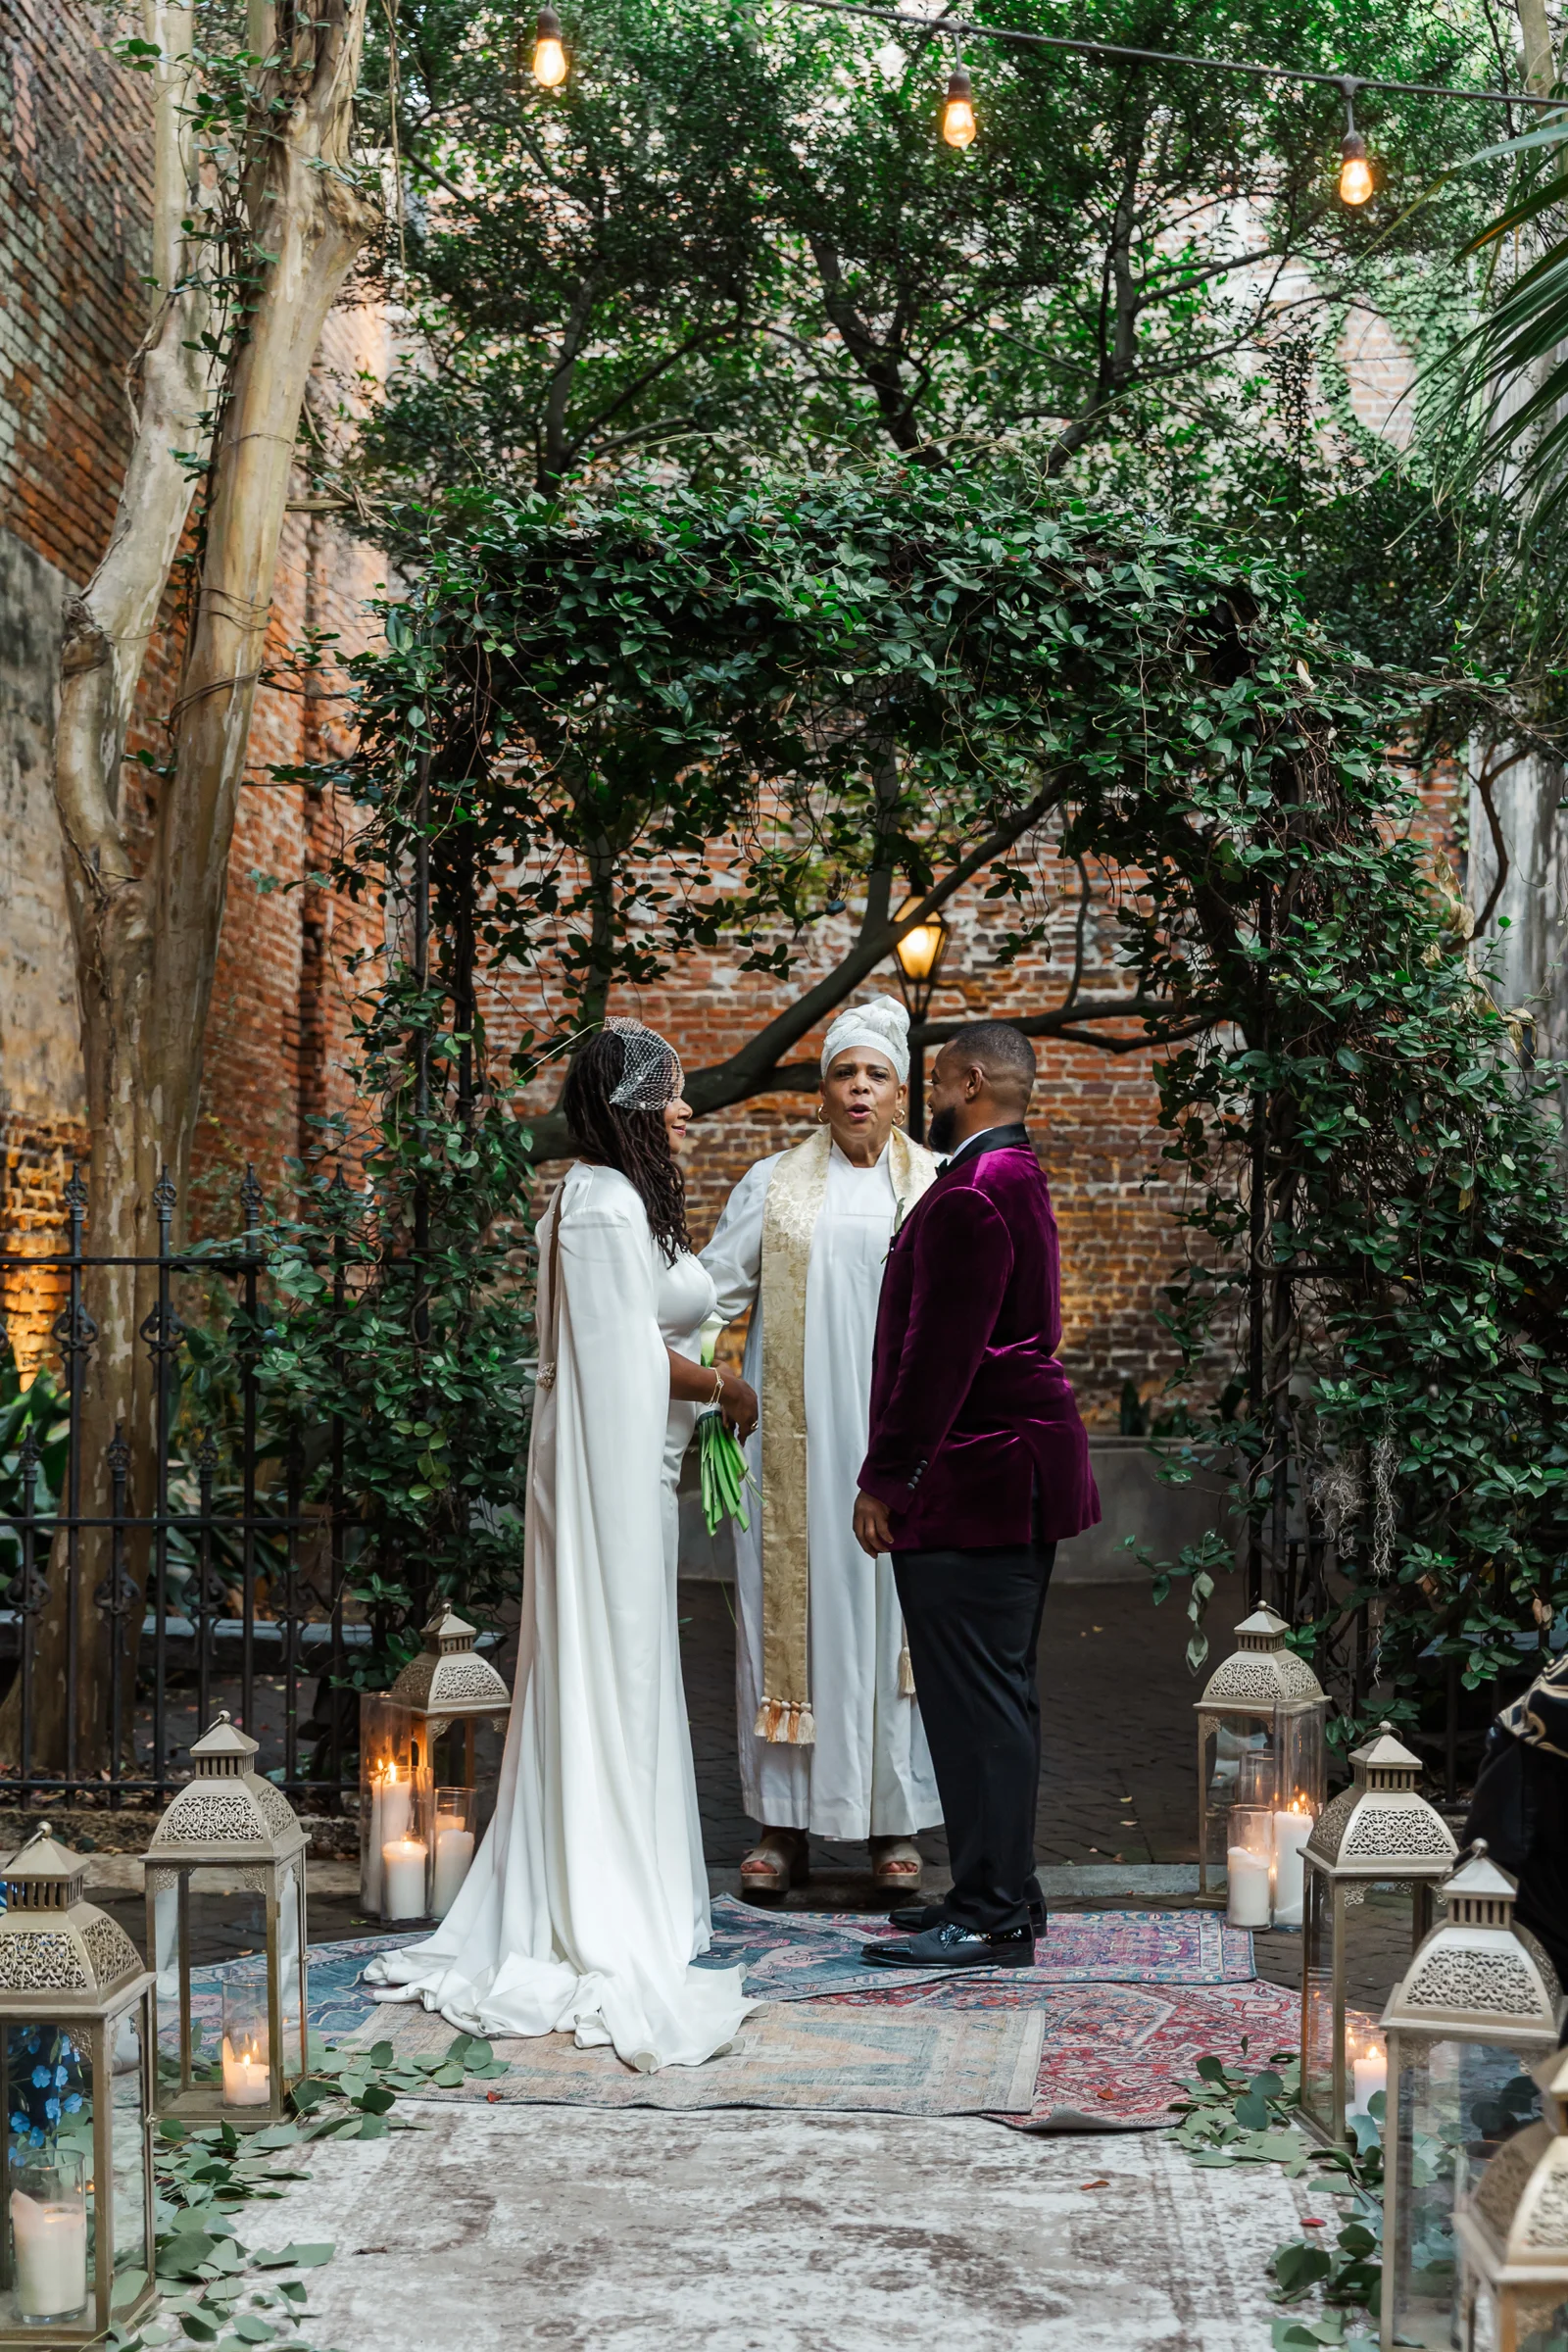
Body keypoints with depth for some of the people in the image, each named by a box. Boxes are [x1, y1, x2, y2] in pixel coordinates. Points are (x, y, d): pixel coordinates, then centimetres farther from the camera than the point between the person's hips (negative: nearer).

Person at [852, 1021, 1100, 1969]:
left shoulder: (971, 1196, -17)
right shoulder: (1020, 1182, 17)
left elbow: (938, 1355, -20)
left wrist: (884, 1481, -15)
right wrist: (900, 1470, 23)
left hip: (973, 1483, -11)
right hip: (1018, 1473, 11)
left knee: (979, 1702, -6)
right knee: (998, 1695, 15)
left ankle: (992, 1918, -1)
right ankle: (1003, 1891, 23)